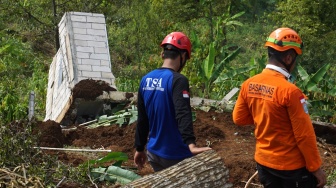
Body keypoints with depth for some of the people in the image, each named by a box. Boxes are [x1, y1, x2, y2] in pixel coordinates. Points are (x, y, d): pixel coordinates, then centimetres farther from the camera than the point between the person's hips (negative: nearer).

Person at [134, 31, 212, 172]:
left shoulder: (145, 80, 4)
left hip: (153, 152, 7)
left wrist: (139, 148, 20)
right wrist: (191, 144, -43)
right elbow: (183, 115, -33)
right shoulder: (178, 80, -17)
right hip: (175, 156, -7)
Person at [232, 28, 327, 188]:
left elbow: (238, 118, 8)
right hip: (291, 166, -6)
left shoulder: (248, 84, -5)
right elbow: (304, 134, -19)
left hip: (263, 161, 6)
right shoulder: (289, 90, -24)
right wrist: (316, 168, -9)